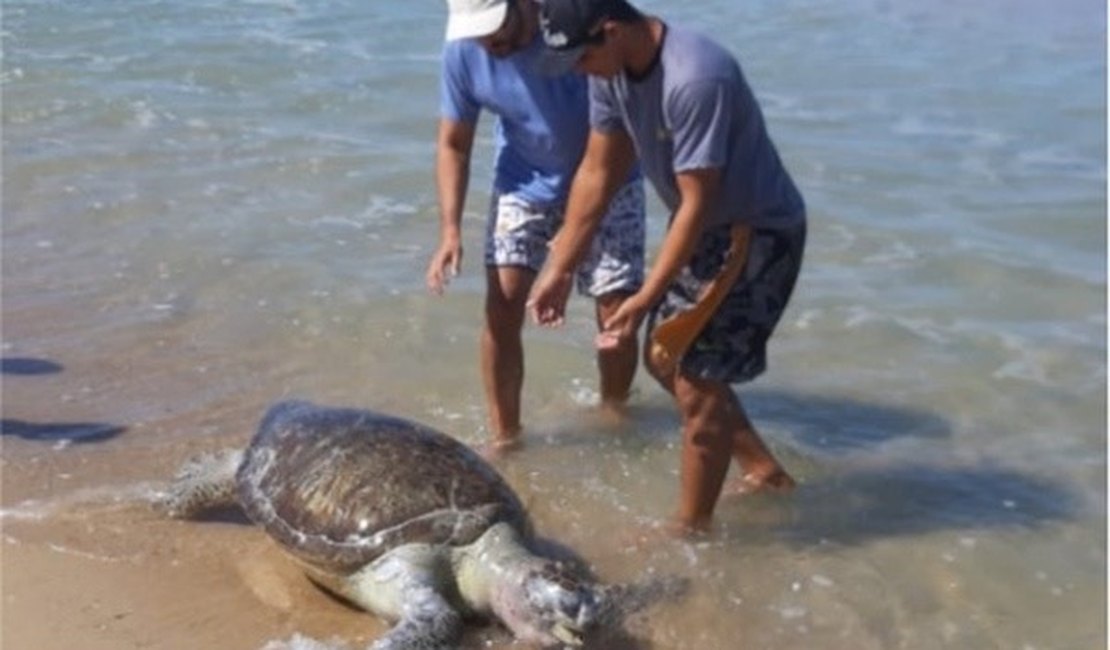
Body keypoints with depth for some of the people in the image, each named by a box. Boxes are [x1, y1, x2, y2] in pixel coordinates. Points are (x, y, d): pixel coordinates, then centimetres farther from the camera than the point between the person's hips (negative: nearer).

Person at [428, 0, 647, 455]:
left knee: (616, 314, -3)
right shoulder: (464, 50, -19)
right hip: (525, 180, 2)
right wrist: (450, 230, -18)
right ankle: (504, 435, 5)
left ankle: (613, 418, 23)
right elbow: (453, 144, -5)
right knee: (502, 309, -9)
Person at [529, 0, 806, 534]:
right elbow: (597, 173, 1)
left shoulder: (695, 80, -33)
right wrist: (559, 269, 2)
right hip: (701, 225, 9)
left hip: (757, 234, -9)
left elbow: (696, 204, -29)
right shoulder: (611, 69, -7)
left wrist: (646, 298, -28)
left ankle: (690, 529, 13)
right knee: (665, 359, 17)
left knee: (697, 383, -5)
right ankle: (765, 471, 31)